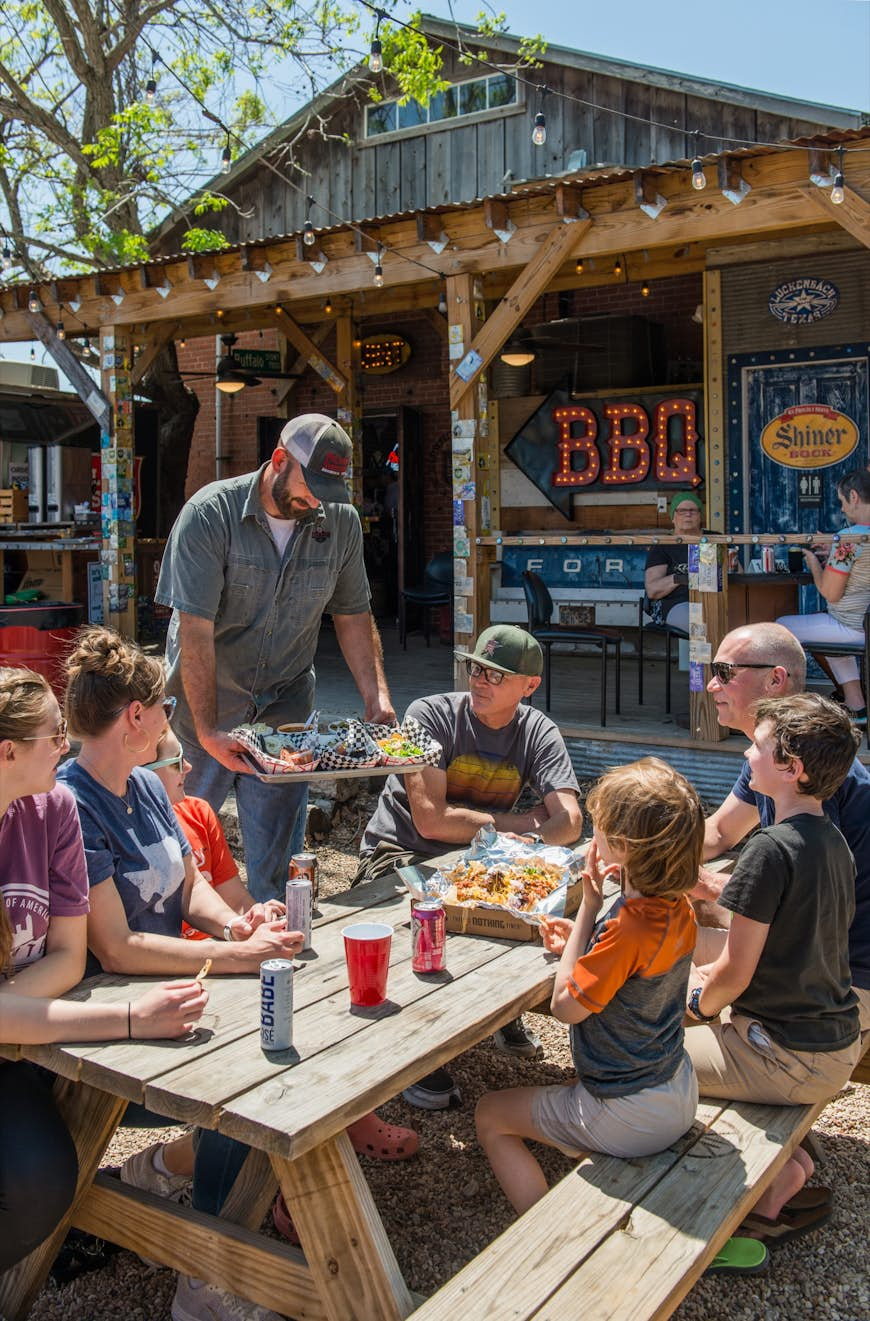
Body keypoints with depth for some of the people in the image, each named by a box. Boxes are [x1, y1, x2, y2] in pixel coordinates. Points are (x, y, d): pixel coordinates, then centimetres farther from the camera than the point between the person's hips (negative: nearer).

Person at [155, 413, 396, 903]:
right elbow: (195, 630, -19)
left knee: (280, 853, 2)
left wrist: (378, 696, -5)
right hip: (204, 701, -2)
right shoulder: (211, 513, -15)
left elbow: (353, 615, 7)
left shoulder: (342, 521, -2)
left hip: (286, 705, 3)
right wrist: (208, 730, -25)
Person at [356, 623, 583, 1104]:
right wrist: (519, 821, -17)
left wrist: (476, 826, -32)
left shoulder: (538, 733, -2)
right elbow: (431, 820, -23)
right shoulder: (430, 715, -14)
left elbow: (569, 822, -17)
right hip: (398, 854, -4)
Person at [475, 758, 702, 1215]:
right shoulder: (678, 909, -4)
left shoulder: (628, 928, -30)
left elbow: (566, 1005, -20)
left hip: (628, 1118, -8)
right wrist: (580, 944, -1)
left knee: (490, 1114, 10)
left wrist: (589, 906, -20)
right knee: (560, 1091, 36)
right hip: (679, 1096, 9)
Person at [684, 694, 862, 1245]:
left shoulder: (772, 848, -23)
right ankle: (787, 1161, 17)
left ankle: (778, 1172, 8)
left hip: (793, 1062, -9)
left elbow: (734, 975, -18)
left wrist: (701, 1004, 2)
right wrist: (712, 976, 13)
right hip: (838, 1045, 9)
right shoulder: (834, 842, 5)